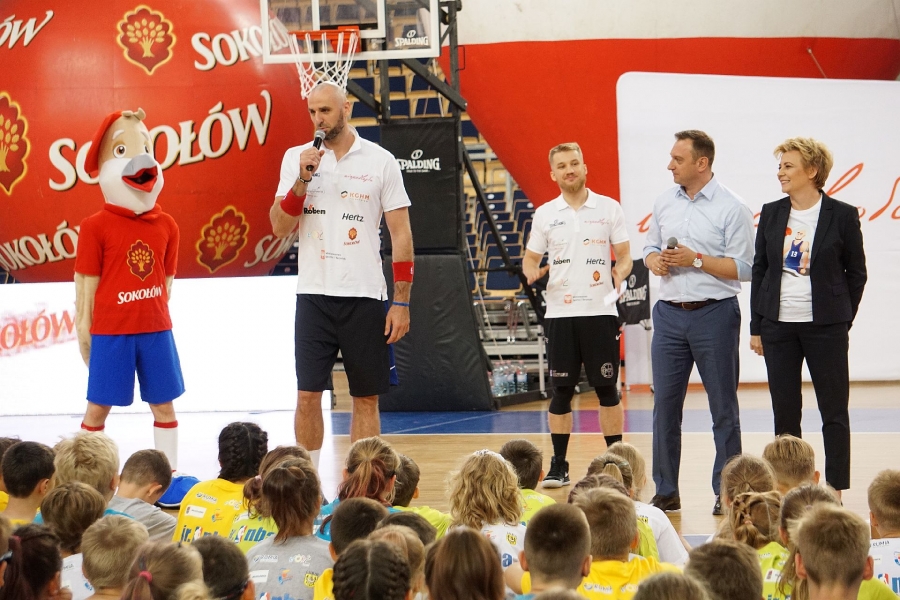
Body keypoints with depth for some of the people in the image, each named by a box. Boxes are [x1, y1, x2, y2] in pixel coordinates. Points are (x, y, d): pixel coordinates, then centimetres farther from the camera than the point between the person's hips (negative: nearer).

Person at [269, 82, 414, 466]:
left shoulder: (380, 161, 0)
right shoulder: (297, 158, 5)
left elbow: (401, 235, 0)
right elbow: (279, 228, -1)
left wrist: (401, 303, -5)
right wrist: (303, 179, -15)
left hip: (364, 296, -1)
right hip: (314, 294, 1)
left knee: (366, 398, 4)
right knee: (308, 394, 0)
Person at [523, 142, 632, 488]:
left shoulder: (609, 208, 4)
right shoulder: (544, 214, 8)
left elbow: (624, 255, 6)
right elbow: (530, 258, 12)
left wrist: (620, 272, -15)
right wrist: (532, 272, -10)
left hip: (601, 312, -1)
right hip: (560, 313, 1)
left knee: (606, 389, 2)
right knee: (561, 391, 2)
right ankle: (558, 465, 9)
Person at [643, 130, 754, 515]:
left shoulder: (731, 208, -7)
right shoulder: (664, 204, 10)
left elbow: (743, 268, -10)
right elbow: (651, 248, 19)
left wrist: (695, 259, -16)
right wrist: (656, 261, -3)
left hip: (715, 314, -5)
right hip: (670, 313, 5)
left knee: (723, 407, 2)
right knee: (664, 403, 5)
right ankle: (665, 491, 13)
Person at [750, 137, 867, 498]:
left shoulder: (842, 215, -4)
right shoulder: (771, 214, 6)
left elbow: (856, 273, 3)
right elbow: (759, 269, 9)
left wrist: (843, 320, 1)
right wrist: (756, 327, 6)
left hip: (824, 327, -3)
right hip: (778, 326, 3)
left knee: (834, 412, 0)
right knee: (784, 412, 6)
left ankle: (836, 492, 6)